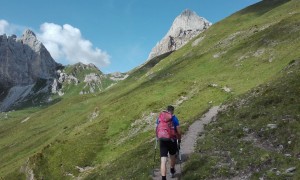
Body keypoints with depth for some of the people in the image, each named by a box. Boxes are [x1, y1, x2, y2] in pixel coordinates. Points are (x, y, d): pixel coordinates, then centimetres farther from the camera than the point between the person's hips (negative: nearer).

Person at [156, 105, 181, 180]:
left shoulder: (159, 118, 6)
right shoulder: (174, 118, -4)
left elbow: (157, 130, 14)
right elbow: (178, 132, -5)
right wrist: (179, 141, 9)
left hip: (162, 141, 1)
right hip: (172, 140, -1)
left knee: (163, 161, -3)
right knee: (172, 156, 25)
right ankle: (172, 171, 47)